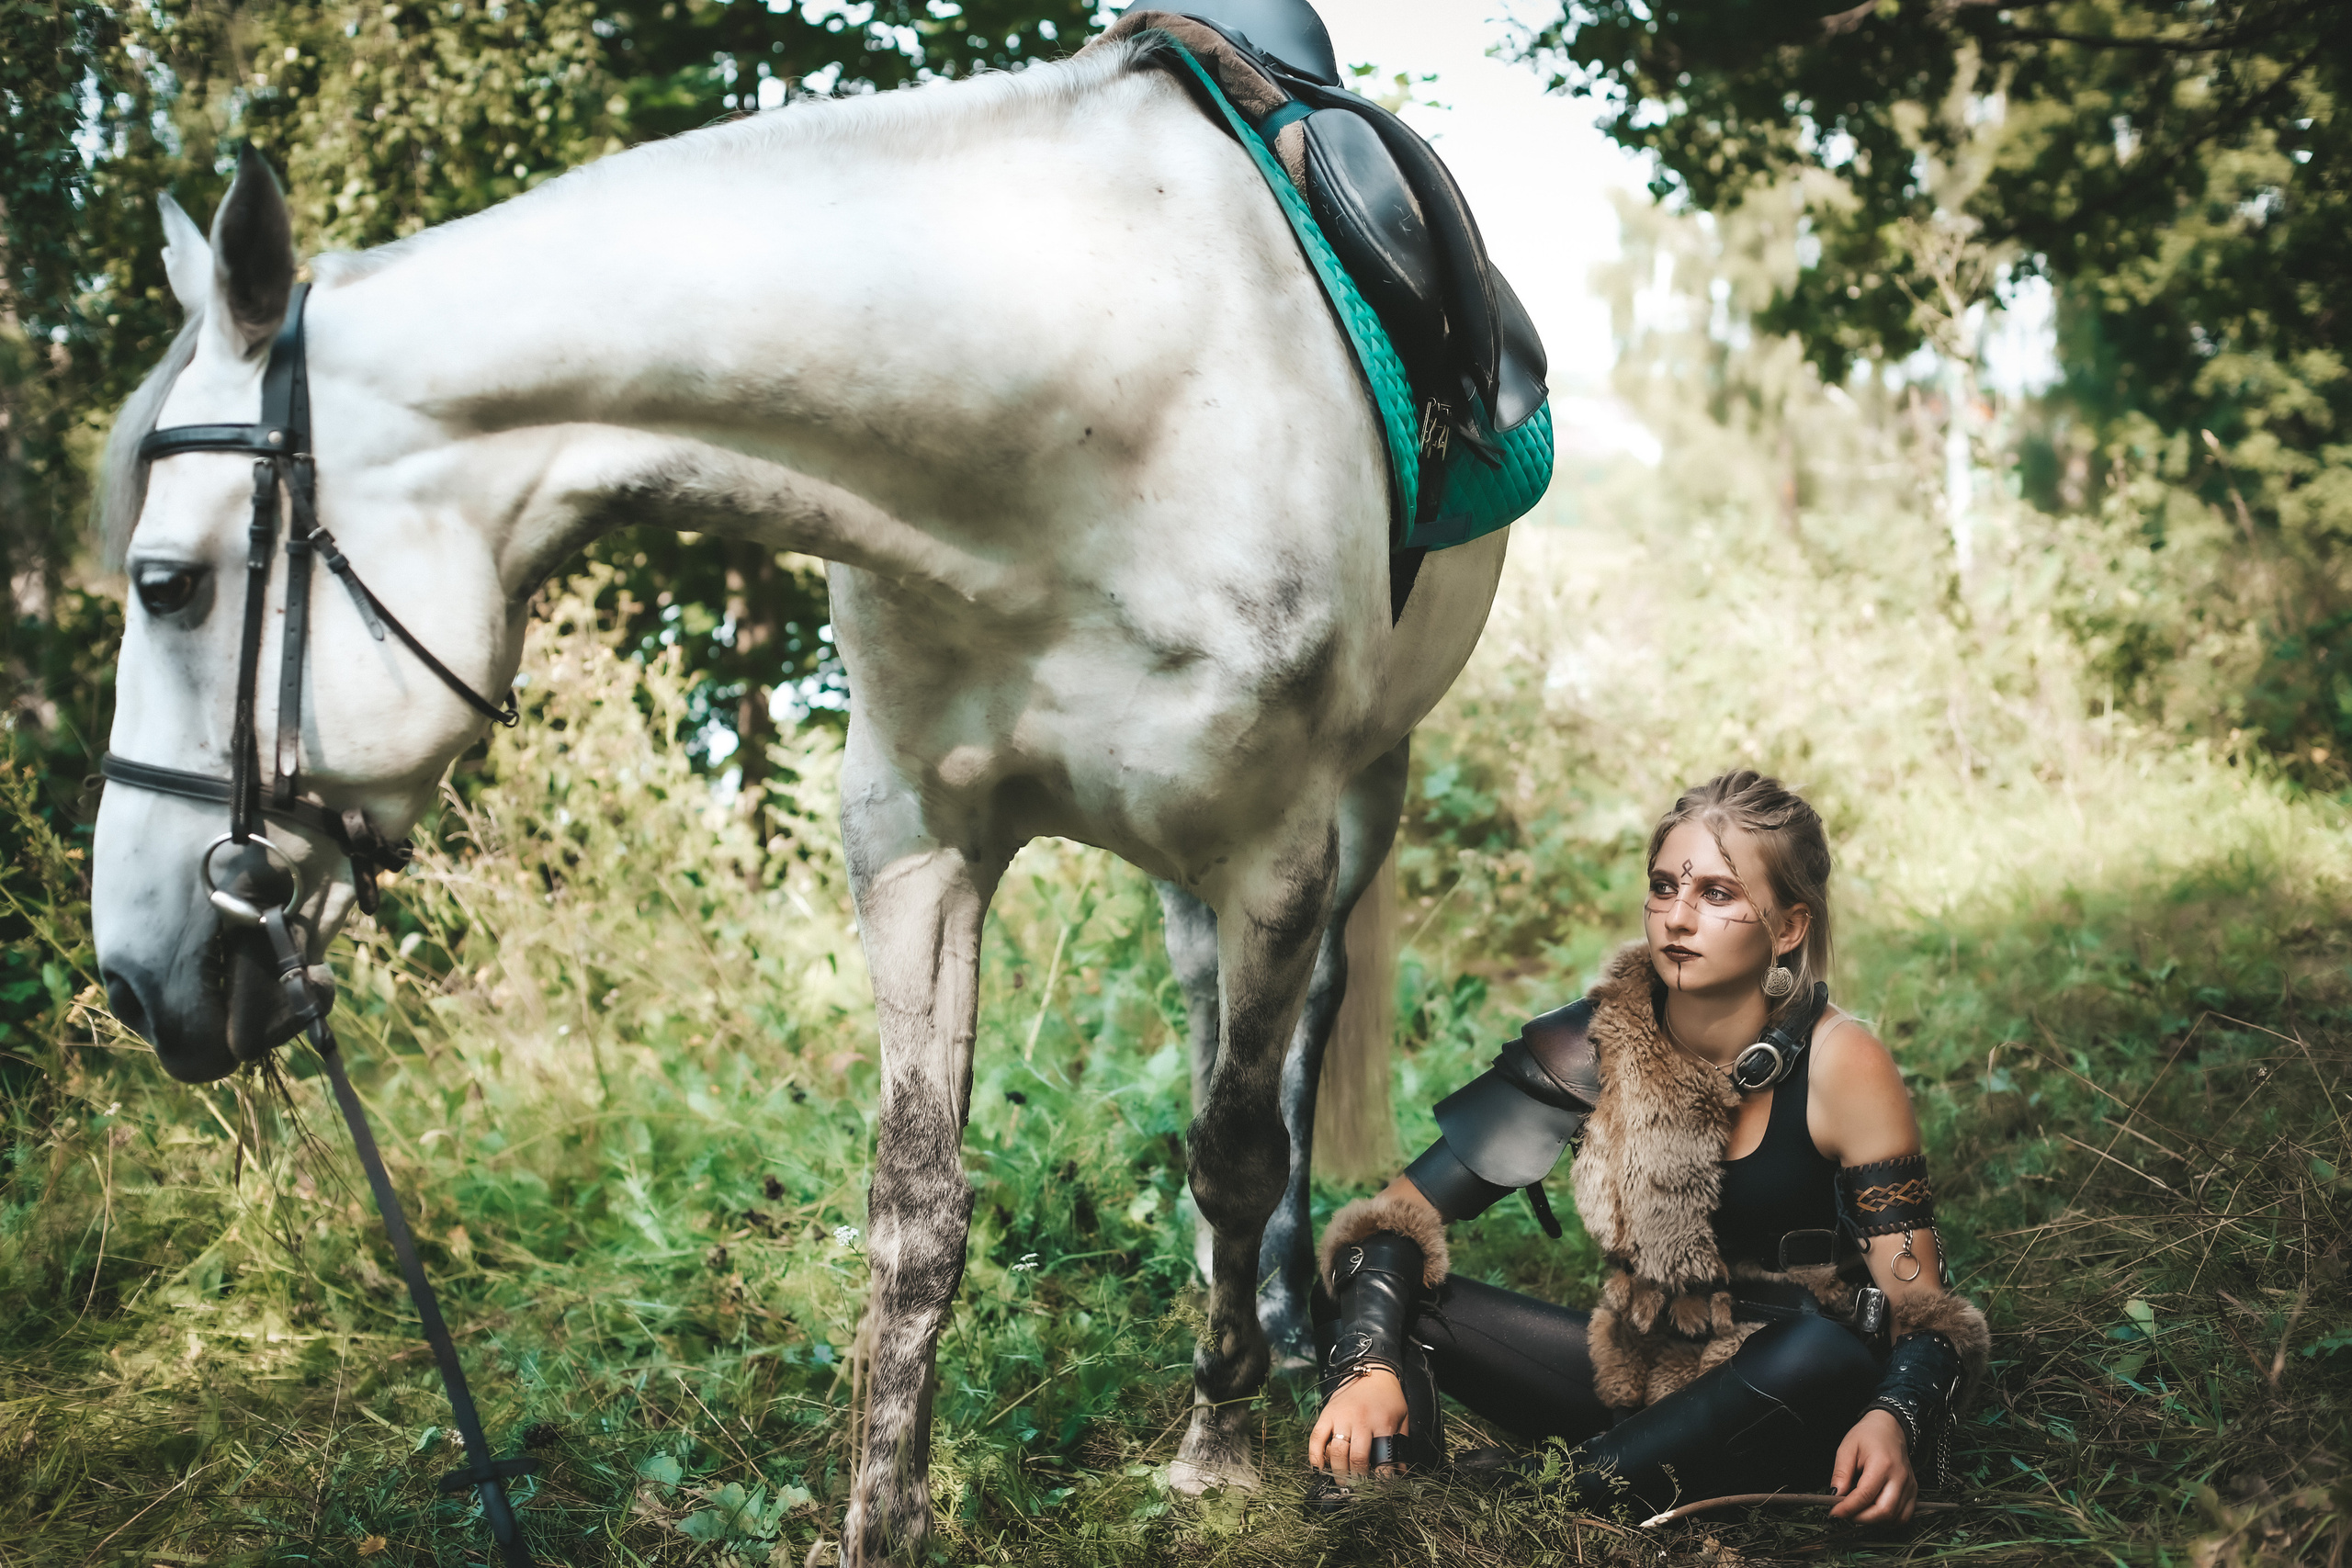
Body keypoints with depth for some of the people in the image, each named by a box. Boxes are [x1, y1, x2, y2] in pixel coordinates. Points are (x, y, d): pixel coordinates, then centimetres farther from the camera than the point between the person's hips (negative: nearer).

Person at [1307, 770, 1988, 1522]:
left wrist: (1893, 1422, -38)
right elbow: (1400, 1216, -9)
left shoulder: (1841, 1066, -16)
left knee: (1825, 1354, -39)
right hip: (1637, 1373, 3)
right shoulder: (1595, 1045, -9)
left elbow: (1924, 1312, -16)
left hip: (1791, 1404, -3)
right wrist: (1366, 1368, -28)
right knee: (1371, 1290, -14)